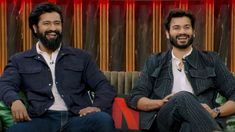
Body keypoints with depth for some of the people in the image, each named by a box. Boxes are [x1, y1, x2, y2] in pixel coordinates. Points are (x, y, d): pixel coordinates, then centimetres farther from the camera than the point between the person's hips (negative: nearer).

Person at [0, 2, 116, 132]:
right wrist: (15, 101, -21)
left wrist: (97, 106, -9)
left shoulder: (81, 57, 20)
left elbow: (104, 86, 15)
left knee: (103, 119, -34)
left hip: (77, 119, 1)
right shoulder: (19, 61, 18)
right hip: (42, 120, -1)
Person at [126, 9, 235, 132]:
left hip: (199, 122, -1)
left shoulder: (211, 60, 20)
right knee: (183, 97, -36)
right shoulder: (154, 62, 22)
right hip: (164, 121, 1)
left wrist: (215, 112, -7)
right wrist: (161, 103, -6)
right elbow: (134, 98, 15)